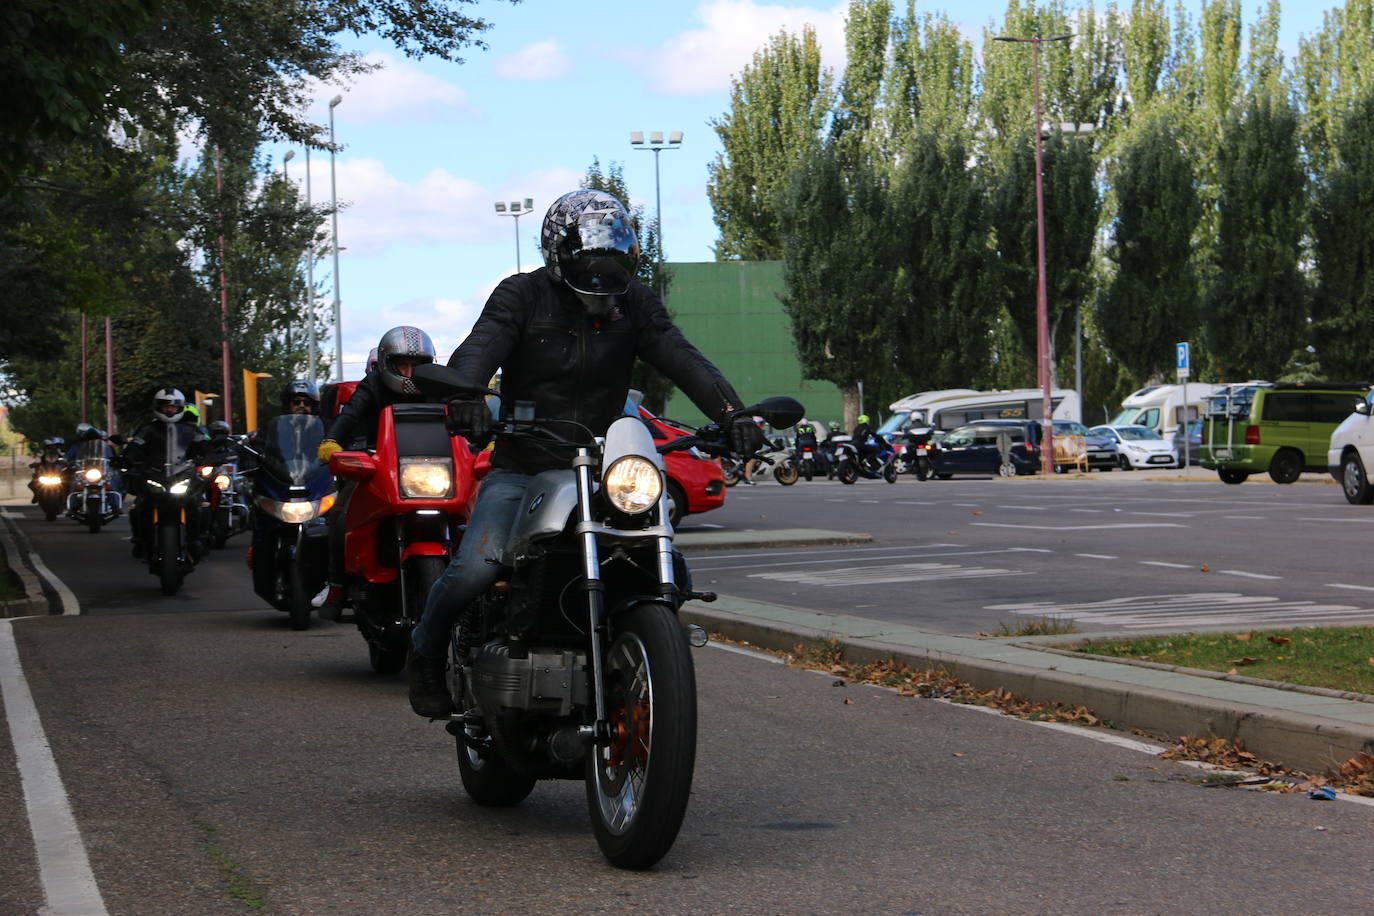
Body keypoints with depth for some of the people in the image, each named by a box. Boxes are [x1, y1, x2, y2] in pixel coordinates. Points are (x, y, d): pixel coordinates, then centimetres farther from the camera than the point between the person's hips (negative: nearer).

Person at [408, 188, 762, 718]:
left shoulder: (633, 302, 6)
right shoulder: (522, 296, -3)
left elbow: (682, 360, -6)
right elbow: (478, 350, -19)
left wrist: (731, 414, -24)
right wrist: (464, 397, -43)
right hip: (522, 470, -3)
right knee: (474, 569, -22)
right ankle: (428, 653, 8)